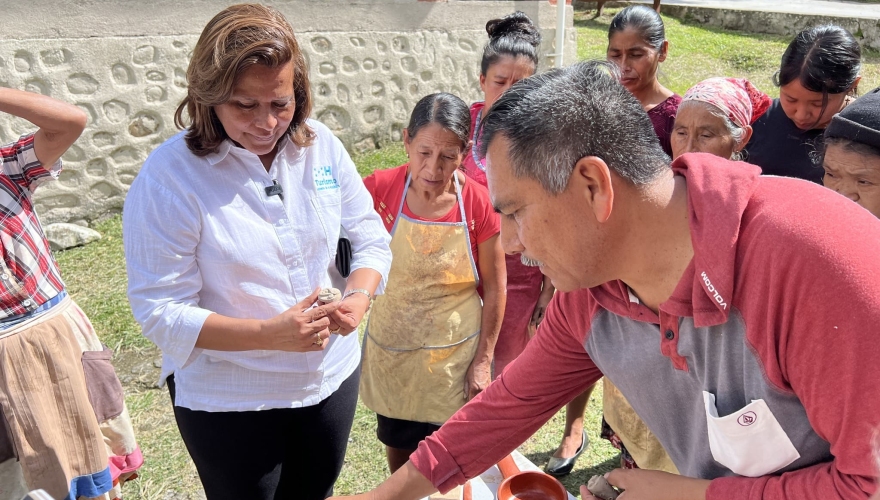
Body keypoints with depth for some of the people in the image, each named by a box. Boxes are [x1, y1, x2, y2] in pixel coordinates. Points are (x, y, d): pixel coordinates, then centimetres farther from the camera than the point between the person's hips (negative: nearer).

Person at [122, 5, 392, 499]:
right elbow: (162, 313, -19)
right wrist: (270, 334, -30)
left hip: (332, 375, 4)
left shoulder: (320, 144, -7)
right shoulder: (169, 176, -19)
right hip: (227, 400, -4)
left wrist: (359, 297, -19)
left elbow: (370, 239, 1)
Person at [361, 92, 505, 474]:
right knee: (398, 451, 22)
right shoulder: (378, 189, -13)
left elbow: (494, 289, -6)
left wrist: (483, 360, -3)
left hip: (454, 357, -1)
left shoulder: (480, 203, -14)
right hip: (391, 354, 2)